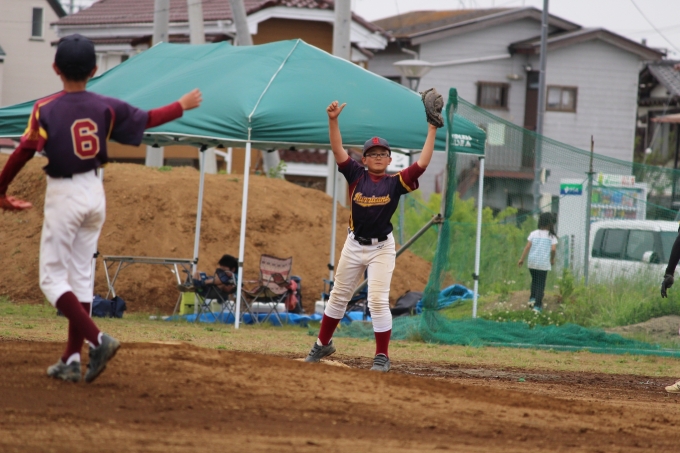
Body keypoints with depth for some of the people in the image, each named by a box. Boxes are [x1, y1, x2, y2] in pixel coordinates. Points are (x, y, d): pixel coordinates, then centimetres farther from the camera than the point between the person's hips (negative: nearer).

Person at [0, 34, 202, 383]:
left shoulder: (46, 110, -14)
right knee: (80, 277, 12)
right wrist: (183, 105, 25)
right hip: (95, 194, 5)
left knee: (52, 279, 1)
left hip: (63, 196, -5)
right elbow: (147, 119, 8)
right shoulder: (106, 107, -2)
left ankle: (97, 340, -18)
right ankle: (72, 360, 12)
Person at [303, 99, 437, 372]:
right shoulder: (356, 176, -2)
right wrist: (333, 120, -21)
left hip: (382, 249, -2)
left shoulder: (395, 183, -6)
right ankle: (323, 344, 30)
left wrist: (432, 131, -19)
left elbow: (421, 164, -15)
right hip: (354, 245, 2)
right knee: (338, 296, 14)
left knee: (378, 301, -10)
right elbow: (338, 152, -10)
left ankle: (382, 356, -2)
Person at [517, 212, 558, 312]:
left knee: (534, 280, 25)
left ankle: (532, 298, 14)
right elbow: (553, 249, -12)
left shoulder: (533, 233, 3)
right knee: (541, 284, 3)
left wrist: (522, 259, 2)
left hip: (532, 262, 2)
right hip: (544, 263, -2)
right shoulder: (552, 236, -2)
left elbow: (527, 246, -3)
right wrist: (552, 259, 6)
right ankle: (537, 305, -2)